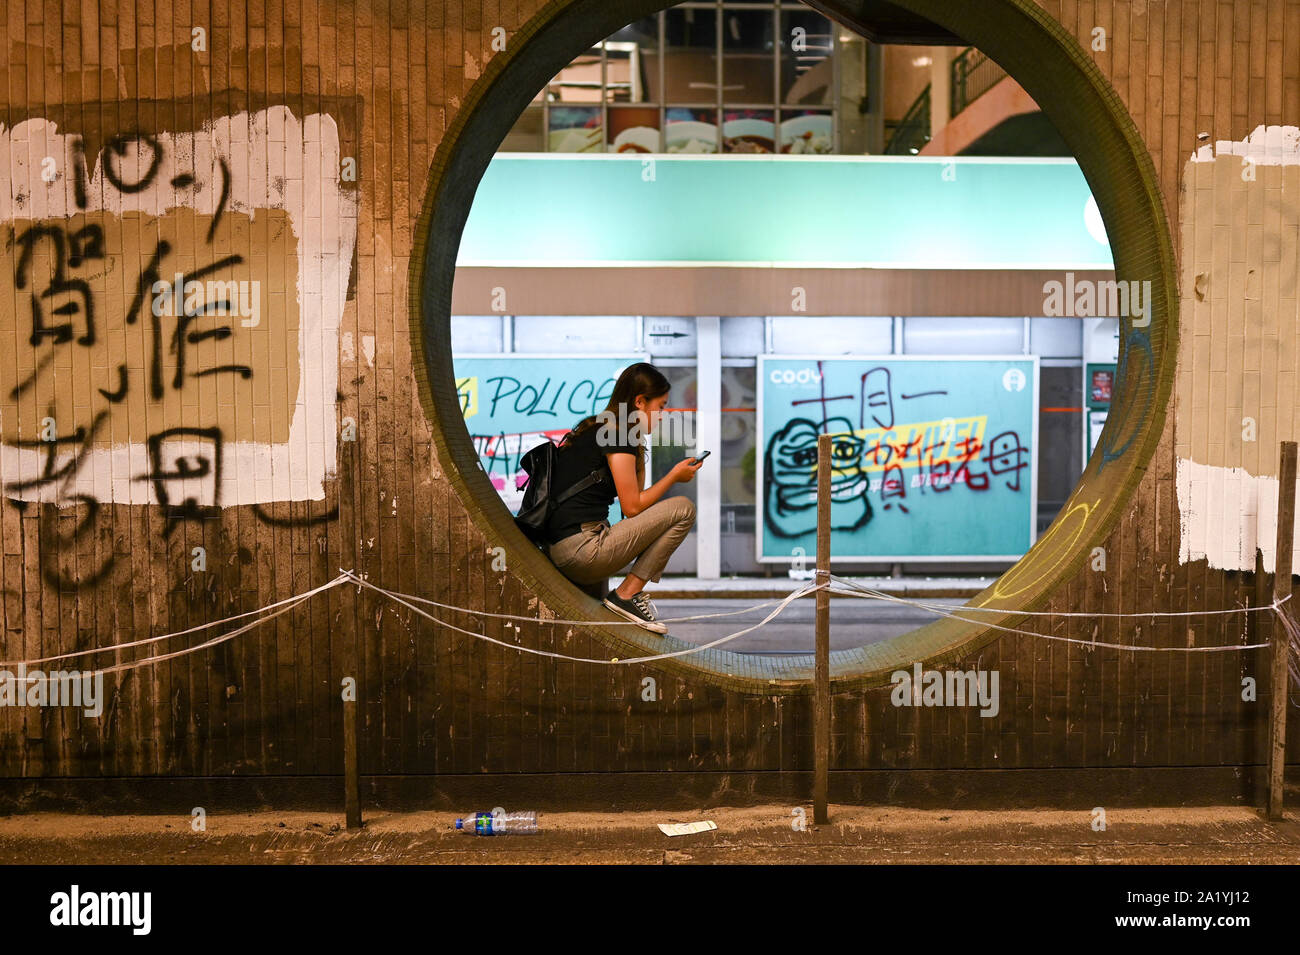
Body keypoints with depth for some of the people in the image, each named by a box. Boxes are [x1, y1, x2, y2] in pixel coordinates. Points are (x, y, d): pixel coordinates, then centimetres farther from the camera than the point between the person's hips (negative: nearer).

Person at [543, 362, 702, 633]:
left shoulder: (593, 428, 20)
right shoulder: (618, 435, -9)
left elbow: (633, 496, 21)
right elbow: (632, 507, -8)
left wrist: (638, 451, 16)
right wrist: (674, 475, 3)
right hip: (582, 548, -10)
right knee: (683, 509, -7)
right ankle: (626, 594, -5)